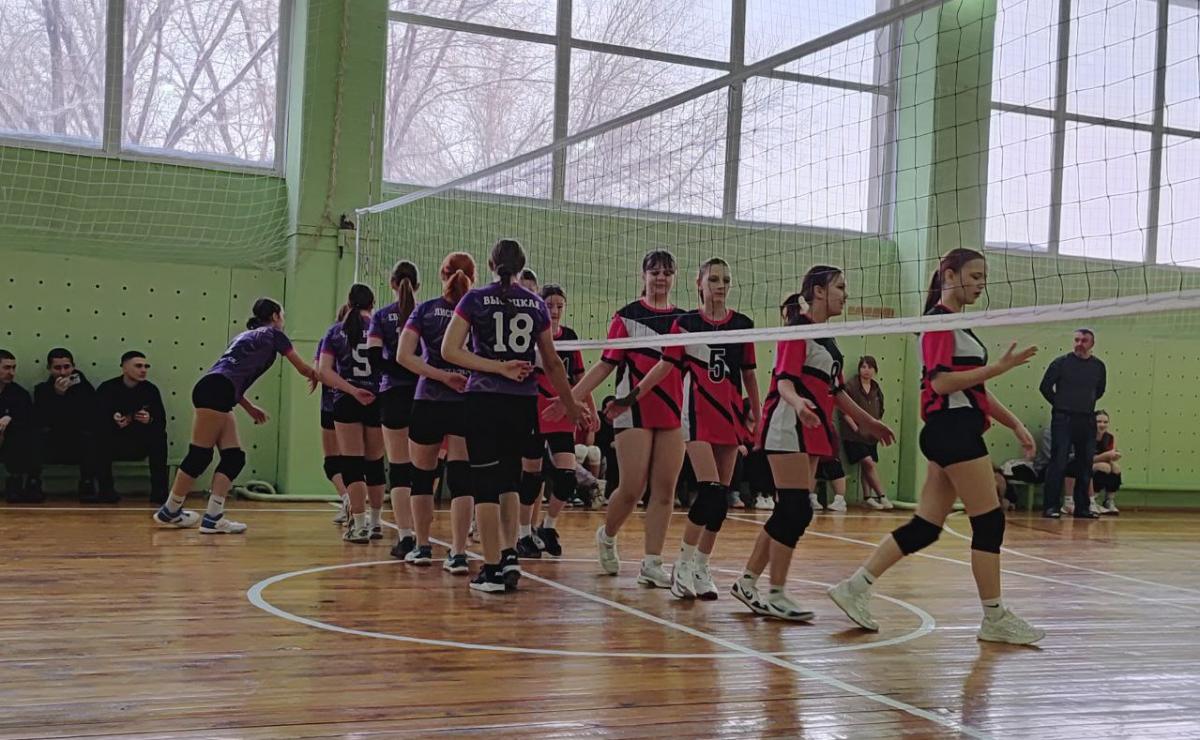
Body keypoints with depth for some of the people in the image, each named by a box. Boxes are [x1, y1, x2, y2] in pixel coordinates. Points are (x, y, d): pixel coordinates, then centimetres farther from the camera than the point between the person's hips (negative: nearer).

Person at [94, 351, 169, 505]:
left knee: (159, 436, -25)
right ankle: (106, 489, -20)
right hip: (114, 444, -2)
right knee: (101, 437, -31)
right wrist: (113, 420, -34)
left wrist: (150, 420, -26)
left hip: (141, 445, 2)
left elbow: (162, 421, -3)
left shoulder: (151, 389, -1)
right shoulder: (107, 388, -7)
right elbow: (96, 420, -14)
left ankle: (159, 491, -23)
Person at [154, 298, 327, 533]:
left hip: (212, 392, 9)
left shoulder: (248, 335, 30)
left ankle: (212, 518, 2)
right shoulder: (273, 334, 8)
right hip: (214, 392, -9)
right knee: (199, 456, -4)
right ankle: (169, 512, 3)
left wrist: (249, 408, 31)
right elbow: (303, 369, 13)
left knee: (233, 458, 6)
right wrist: (317, 376, 34)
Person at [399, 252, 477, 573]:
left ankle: (422, 547, 21)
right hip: (468, 402, 0)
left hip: (428, 401, 0)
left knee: (422, 475, 14)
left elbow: (404, 356, -9)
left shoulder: (425, 310, 3)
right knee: (461, 478, 1)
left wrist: (444, 376, -11)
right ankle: (458, 553, -6)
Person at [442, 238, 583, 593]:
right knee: (509, 478, 19)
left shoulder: (475, 299, 1)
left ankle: (492, 569, 0)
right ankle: (510, 555, 9)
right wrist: (570, 405, 20)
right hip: (523, 403, 3)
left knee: (486, 483, 2)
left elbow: (450, 350, -8)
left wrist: (497, 368, -10)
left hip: (484, 401, -3)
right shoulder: (536, 304, 7)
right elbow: (552, 363, 11)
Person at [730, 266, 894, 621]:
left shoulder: (826, 337, 19)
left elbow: (836, 389, 26)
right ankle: (776, 596, -5)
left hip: (812, 432, 10)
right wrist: (798, 402, -40)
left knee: (789, 512, 8)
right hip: (788, 428, -10)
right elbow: (783, 379, -20)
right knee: (797, 510, -11)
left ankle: (747, 582, 17)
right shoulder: (798, 329, -9)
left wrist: (866, 421, 28)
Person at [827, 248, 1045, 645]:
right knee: (989, 521, -4)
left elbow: (975, 387, 26)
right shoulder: (940, 321, -8)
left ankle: (855, 587, 6)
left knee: (925, 526, 6)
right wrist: (999, 366, -19)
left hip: (954, 433, 10)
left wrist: (1015, 424, 21)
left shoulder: (956, 324, 23)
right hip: (952, 428, -10)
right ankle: (994, 618, 4)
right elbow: (941, 381, -18)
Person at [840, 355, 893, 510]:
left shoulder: (876, 389, 10)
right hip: (853, 435, -5)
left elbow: (879, 412, 18)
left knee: (867, 467, 8)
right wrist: (856, 427, -14)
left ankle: (867, 497, 14)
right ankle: (882, 497, -8)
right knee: (869, 463, -13)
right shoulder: (851, 386, -7)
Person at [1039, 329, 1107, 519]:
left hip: (1087, 421, 4)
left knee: (1086, 465, 7)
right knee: (1058, 463, -7)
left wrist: (1088, 404, 15)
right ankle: (1051, 506, -5)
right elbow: (1045, 387, 1)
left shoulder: (1098, 366, 7)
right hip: (1063, 419, -4)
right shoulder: (1061, 362, -4)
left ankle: (1082, 507, 16)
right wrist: (1059, 404, 6)